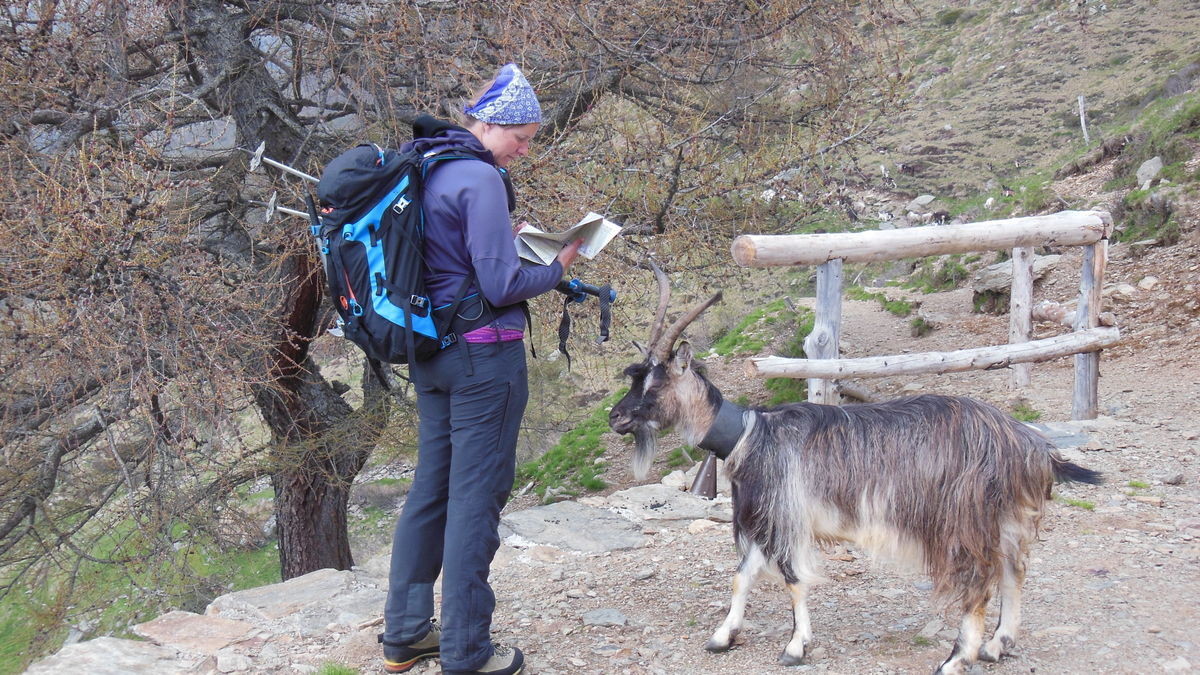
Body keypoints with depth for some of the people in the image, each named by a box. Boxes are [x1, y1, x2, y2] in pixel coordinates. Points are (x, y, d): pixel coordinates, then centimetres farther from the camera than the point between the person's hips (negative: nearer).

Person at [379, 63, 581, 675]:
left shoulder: (421, 166, 11)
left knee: (431, 487, 16)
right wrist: (557, 268, -3)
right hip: (483, 354, -9)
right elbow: (501, 286, -18)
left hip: (429, 352, 9)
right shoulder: (480, 179, -17)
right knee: (476, 495, -1)